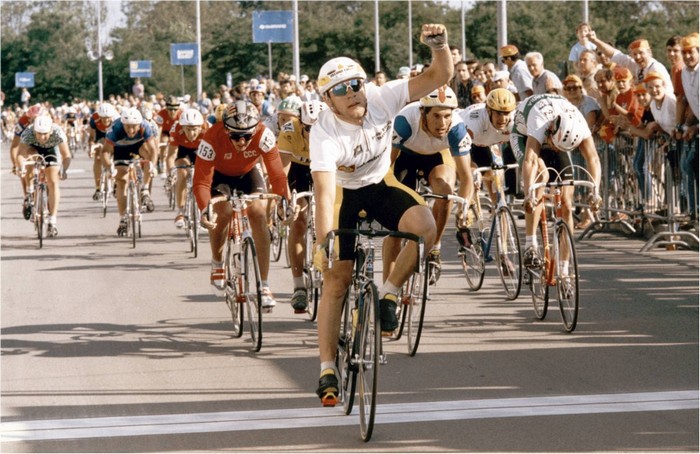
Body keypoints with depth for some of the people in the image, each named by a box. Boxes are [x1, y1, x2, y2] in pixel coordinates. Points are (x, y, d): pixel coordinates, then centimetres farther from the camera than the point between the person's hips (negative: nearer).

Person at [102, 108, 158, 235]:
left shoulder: (145, 127, -35)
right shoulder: (116, 129, -37)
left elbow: (153, 148, -38)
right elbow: (106, 150, -39)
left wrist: (152, 163, -56)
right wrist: (108, 166, -56)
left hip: (139, 145, 0)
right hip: (121, 149, 0)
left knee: (148, 149, -32)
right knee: (121, 180, -10)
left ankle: (145, 191, -18)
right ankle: (123, 219, 2)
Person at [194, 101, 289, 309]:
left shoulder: (263, 135, -34)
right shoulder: (212, 139, -37)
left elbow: (276, 172, -31)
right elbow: (201, 181, -36)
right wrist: (205, 209, -52)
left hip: (248, 173, 1)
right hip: (220, 175, -1)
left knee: (258, 213, -19)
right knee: (222, 213, -25)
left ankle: (264, 286, -13)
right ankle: (217, 264, 7)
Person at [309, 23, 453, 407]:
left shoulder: (381, 99, -23)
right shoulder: (324, 133, -30)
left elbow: (439, 77, -26)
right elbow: (325, 190, -39)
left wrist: (439, 47, -47)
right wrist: (324, 243, -50)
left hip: (381, 185, 2)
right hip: (344, 193, -2)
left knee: (425, 226, -29)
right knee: (335, 280, -8)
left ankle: (388, 293, -6)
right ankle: (327, 368, 3)